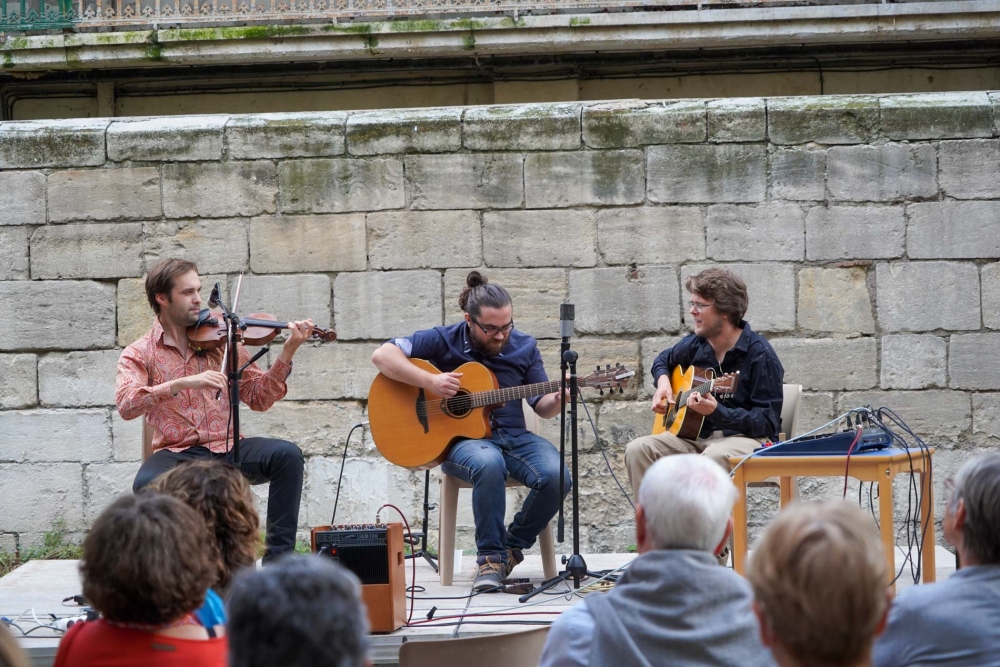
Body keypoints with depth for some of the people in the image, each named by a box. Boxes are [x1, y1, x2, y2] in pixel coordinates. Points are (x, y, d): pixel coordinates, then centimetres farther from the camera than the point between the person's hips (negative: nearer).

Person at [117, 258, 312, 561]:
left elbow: (258, 398, 9)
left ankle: (278, 558, -18)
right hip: (177, 454, -3)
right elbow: (126, 405, -16)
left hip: (227, 451, 3)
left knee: (287, 454, -25)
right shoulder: (139, 354, 4)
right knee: (147, 483, -36)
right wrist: (183, 383, -28)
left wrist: (286, 354, -5)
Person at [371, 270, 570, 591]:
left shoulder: (524, 347, 8)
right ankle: (490, 557, -22)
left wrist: (558, 399, -14)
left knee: (556, 475, -26)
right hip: (460, 438, -4)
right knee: (489, 464, -40)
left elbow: (542, 406, 11)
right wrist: (430, 381, -21)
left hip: (514, 436, 4)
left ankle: (513, 546, 0)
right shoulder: (444, 341, -3)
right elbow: (382, 356, -10)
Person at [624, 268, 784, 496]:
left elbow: (767, 422, -15)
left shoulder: (759, 354, -13)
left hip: (744, 437, -6)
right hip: (697, 435, 6)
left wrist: (716, 411, -28)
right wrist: (663, 381, 7)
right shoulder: (695, 345, 6)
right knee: (637, 449, -19)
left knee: (715, 456, -41)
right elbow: (664, 360, 31)